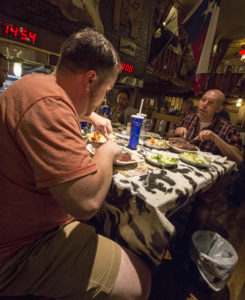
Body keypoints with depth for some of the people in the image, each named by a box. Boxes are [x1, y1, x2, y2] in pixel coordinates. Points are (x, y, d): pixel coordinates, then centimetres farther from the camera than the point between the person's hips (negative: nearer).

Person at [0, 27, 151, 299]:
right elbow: (87, 201, -35)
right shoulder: (47, 104, -30)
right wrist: (107, 152, -18)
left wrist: (92, 117, 17)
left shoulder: (37, 83, 5)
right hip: (23, 249, -9)